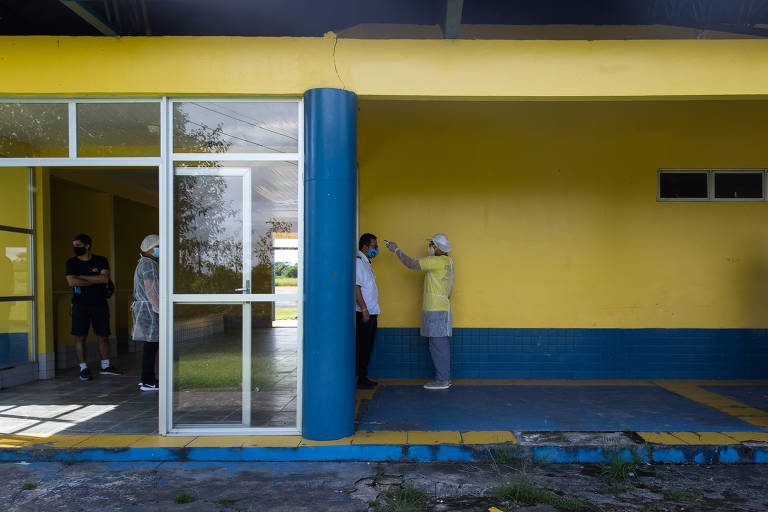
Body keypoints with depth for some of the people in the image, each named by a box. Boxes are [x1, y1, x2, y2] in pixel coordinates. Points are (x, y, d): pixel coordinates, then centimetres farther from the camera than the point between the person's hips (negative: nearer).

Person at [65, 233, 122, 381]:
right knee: (80, 336, -1)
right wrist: (95, 280, -10)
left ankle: (105, 366, 18)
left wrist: (82, 277, -11)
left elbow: (105, 278, -13)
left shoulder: (101, 261, 2)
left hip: (100, 304, 1)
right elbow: (71, 281, -12)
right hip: (80, 305, 0)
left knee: (102, 336, 6)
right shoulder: (72, 262, 2)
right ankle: (83, 368, 9)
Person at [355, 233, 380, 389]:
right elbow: (356, 288, -19)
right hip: (363, 313, -10)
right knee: (361, 347, -4)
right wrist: (364, 309, -22)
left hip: (371, 313, 10)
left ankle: (364, 377, 20)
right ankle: (361, 379, 2)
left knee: (368, 347, 13)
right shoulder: (358, 262, -12)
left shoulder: (366, 263, 19)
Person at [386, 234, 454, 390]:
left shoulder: (437, 261, -13)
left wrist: (396, 250, -2)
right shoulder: (447, 262, 17)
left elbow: (411, 263, -14)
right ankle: (445, 377, 18)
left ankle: (442, 380, -2)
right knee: (441, 345, 13)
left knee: (437, 345, -6)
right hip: (442, 308, 10)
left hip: (435, 311, -10)